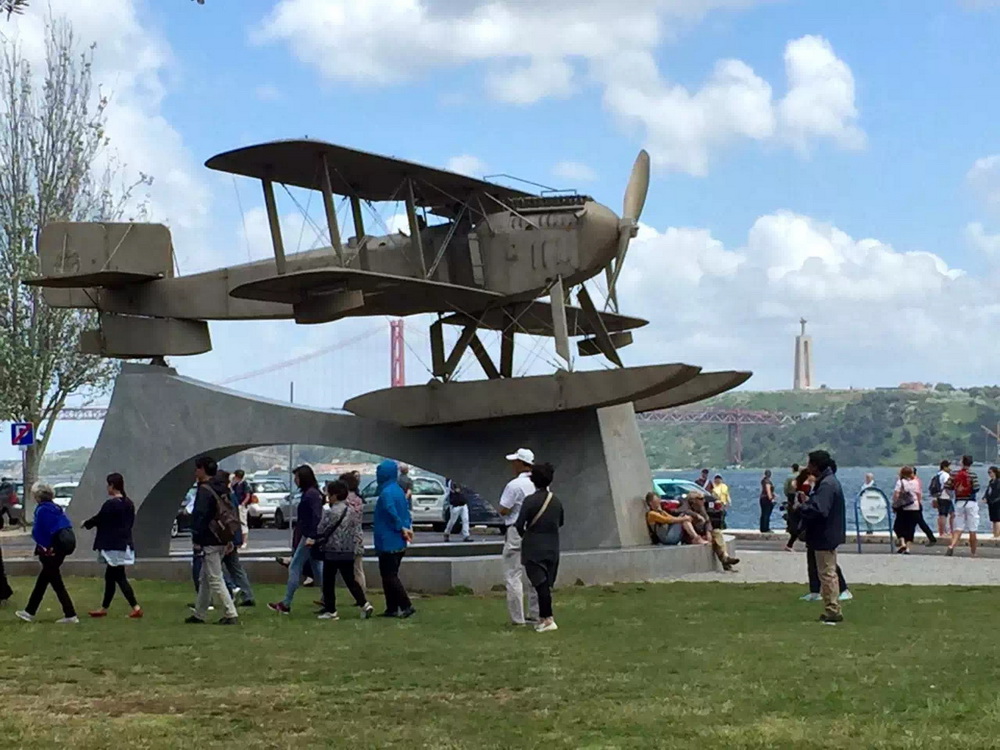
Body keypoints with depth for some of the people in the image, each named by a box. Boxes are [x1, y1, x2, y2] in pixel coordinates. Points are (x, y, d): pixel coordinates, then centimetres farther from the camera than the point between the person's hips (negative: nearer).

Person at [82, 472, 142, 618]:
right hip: (124, 544, 9)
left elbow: (98, 519, -9)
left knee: (119, 578, -6)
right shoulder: (128, 504, 8)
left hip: (113, 546, -9)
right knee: (110, 577, 17)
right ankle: (104, 608, 24)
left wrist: (86, 523, 12)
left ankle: (136, 608, -12)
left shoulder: (110, 504, -17)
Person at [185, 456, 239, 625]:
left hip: (210, 542, -9)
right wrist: (229, 540, 20)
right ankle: (199, 614, 24)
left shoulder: (204, 490, -14)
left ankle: (231, 615, -10)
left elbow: (199, 516, -19)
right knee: (205, 579, 17)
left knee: (215, 580, -6)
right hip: (222, 540, 9)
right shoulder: (223, 489, 14)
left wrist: (196, 540, -14)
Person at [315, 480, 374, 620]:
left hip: (332, 552, -6)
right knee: (350, 581, 9)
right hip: (348, 552, 6)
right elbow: (356, 531, 10)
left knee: (329, 582, 5)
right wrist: (354, 548, 15)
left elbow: (321, 531, -9)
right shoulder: (353, 510, 7)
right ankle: (364, 604, -3)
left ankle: (330, 610, 7)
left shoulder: (330, 512, -15)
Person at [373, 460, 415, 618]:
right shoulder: (398, 490, 12)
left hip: (388, 542, -9)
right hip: (398, 543, 9)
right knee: (390, 575, 15)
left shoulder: (386, 493, -18)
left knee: (389, 576, -4)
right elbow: (406, 511, 11)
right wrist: (408, 527, 0)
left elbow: (392, 513, -26)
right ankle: (392, 608, 16)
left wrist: (402, 529, -14)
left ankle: (406, 606, -10)